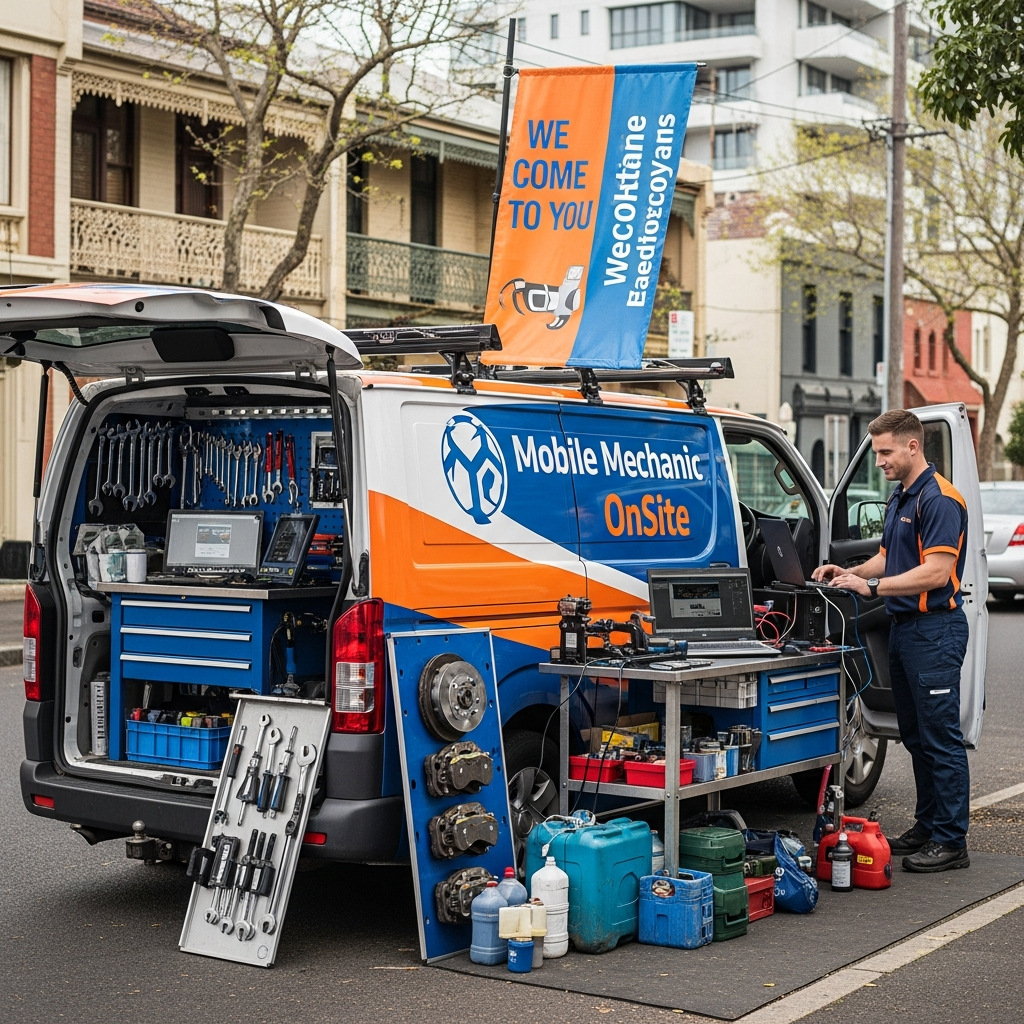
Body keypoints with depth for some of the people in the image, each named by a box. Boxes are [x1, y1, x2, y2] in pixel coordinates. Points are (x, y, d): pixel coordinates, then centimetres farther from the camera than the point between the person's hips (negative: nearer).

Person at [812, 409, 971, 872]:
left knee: (941, 738, -5)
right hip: (903, 627, 10)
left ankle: (951, 842, 0)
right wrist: (847, 573, 6)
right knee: (916, 736, 15)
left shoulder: (940, 499, -16)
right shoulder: (899, 498, 16)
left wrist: (872, 587, -23)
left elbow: (935, 572, -23)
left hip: (936, 630, -10)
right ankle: (928, 826, 24)